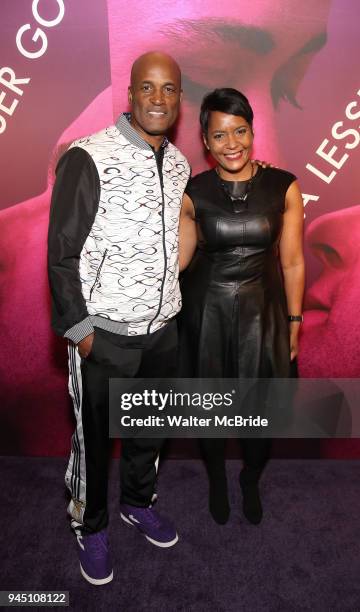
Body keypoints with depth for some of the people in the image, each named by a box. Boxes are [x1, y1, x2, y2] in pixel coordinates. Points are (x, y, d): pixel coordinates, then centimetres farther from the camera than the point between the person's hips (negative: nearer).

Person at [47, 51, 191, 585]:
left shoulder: (179, 164, 6)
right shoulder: (87, 159, -14)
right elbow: (62, 253, -12)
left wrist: (175, 308, 14)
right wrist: (79, 329, -12)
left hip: (163, 328, 6)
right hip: (104, 334, -5)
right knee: (94, 437, 13)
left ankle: (138, 501, 49)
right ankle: (91, 526, 39)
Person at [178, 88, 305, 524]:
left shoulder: (283, 187, -6)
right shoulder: (192, 193, -7)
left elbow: (292, 262, -1)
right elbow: (177, 259, 0)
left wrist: (294, 320, 3)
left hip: (261, 311, 0)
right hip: (207, 311, 0)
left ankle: (250, 481, 44)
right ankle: (217, 480, 46)